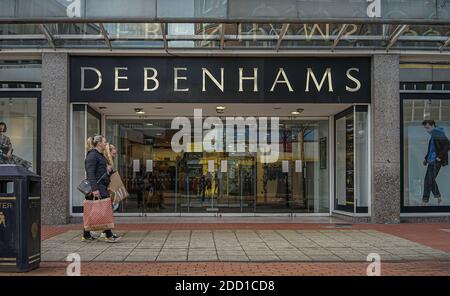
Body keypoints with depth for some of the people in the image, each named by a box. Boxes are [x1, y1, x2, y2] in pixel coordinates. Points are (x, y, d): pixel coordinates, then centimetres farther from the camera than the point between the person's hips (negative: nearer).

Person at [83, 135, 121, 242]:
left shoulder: (100, 155, 20)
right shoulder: (92, 155, -11)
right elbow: (90, 173, -19)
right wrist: (94, 189, -24)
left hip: (102, 187, 10)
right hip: (97, 187, -10)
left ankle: (86, 235, 15)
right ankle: (108, 235, -6)